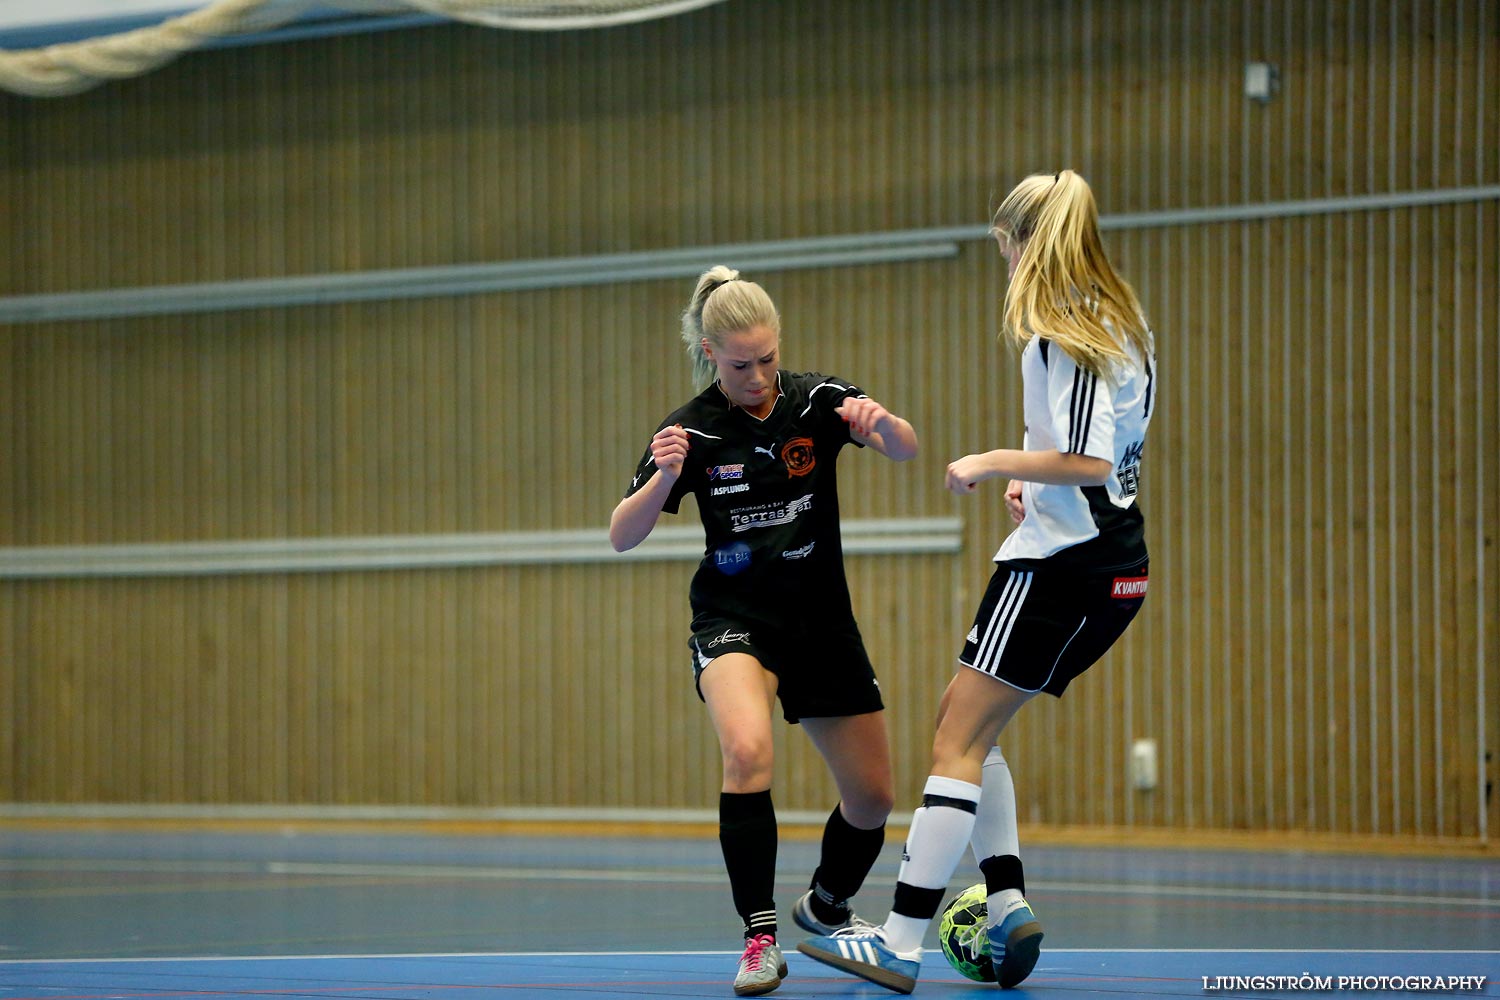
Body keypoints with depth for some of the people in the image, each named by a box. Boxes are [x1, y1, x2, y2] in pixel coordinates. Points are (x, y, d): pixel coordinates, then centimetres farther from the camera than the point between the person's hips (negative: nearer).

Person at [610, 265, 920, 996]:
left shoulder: (818, 401, -6)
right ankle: (760, 937, -25)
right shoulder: (691, 429, -9)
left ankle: (826, 908, 38)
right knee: (748, 750, -33)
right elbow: (622, 537, -13)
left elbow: (906, 450, -19)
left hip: (823, 621, 3)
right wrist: (663, 478, -32)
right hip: (734, 618, -3)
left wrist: (881, 422, -42)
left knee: (873, 797, 7)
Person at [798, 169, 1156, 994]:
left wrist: (993, 463, -14)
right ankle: (1007, 906, 10)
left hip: (1060, 566, -10)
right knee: (964, 719, 17)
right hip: (1112, 563, 10)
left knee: (958, 743, -7)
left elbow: (1089, 463, -23)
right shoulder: (1119, 324, 13)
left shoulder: (1062, 334, -16)